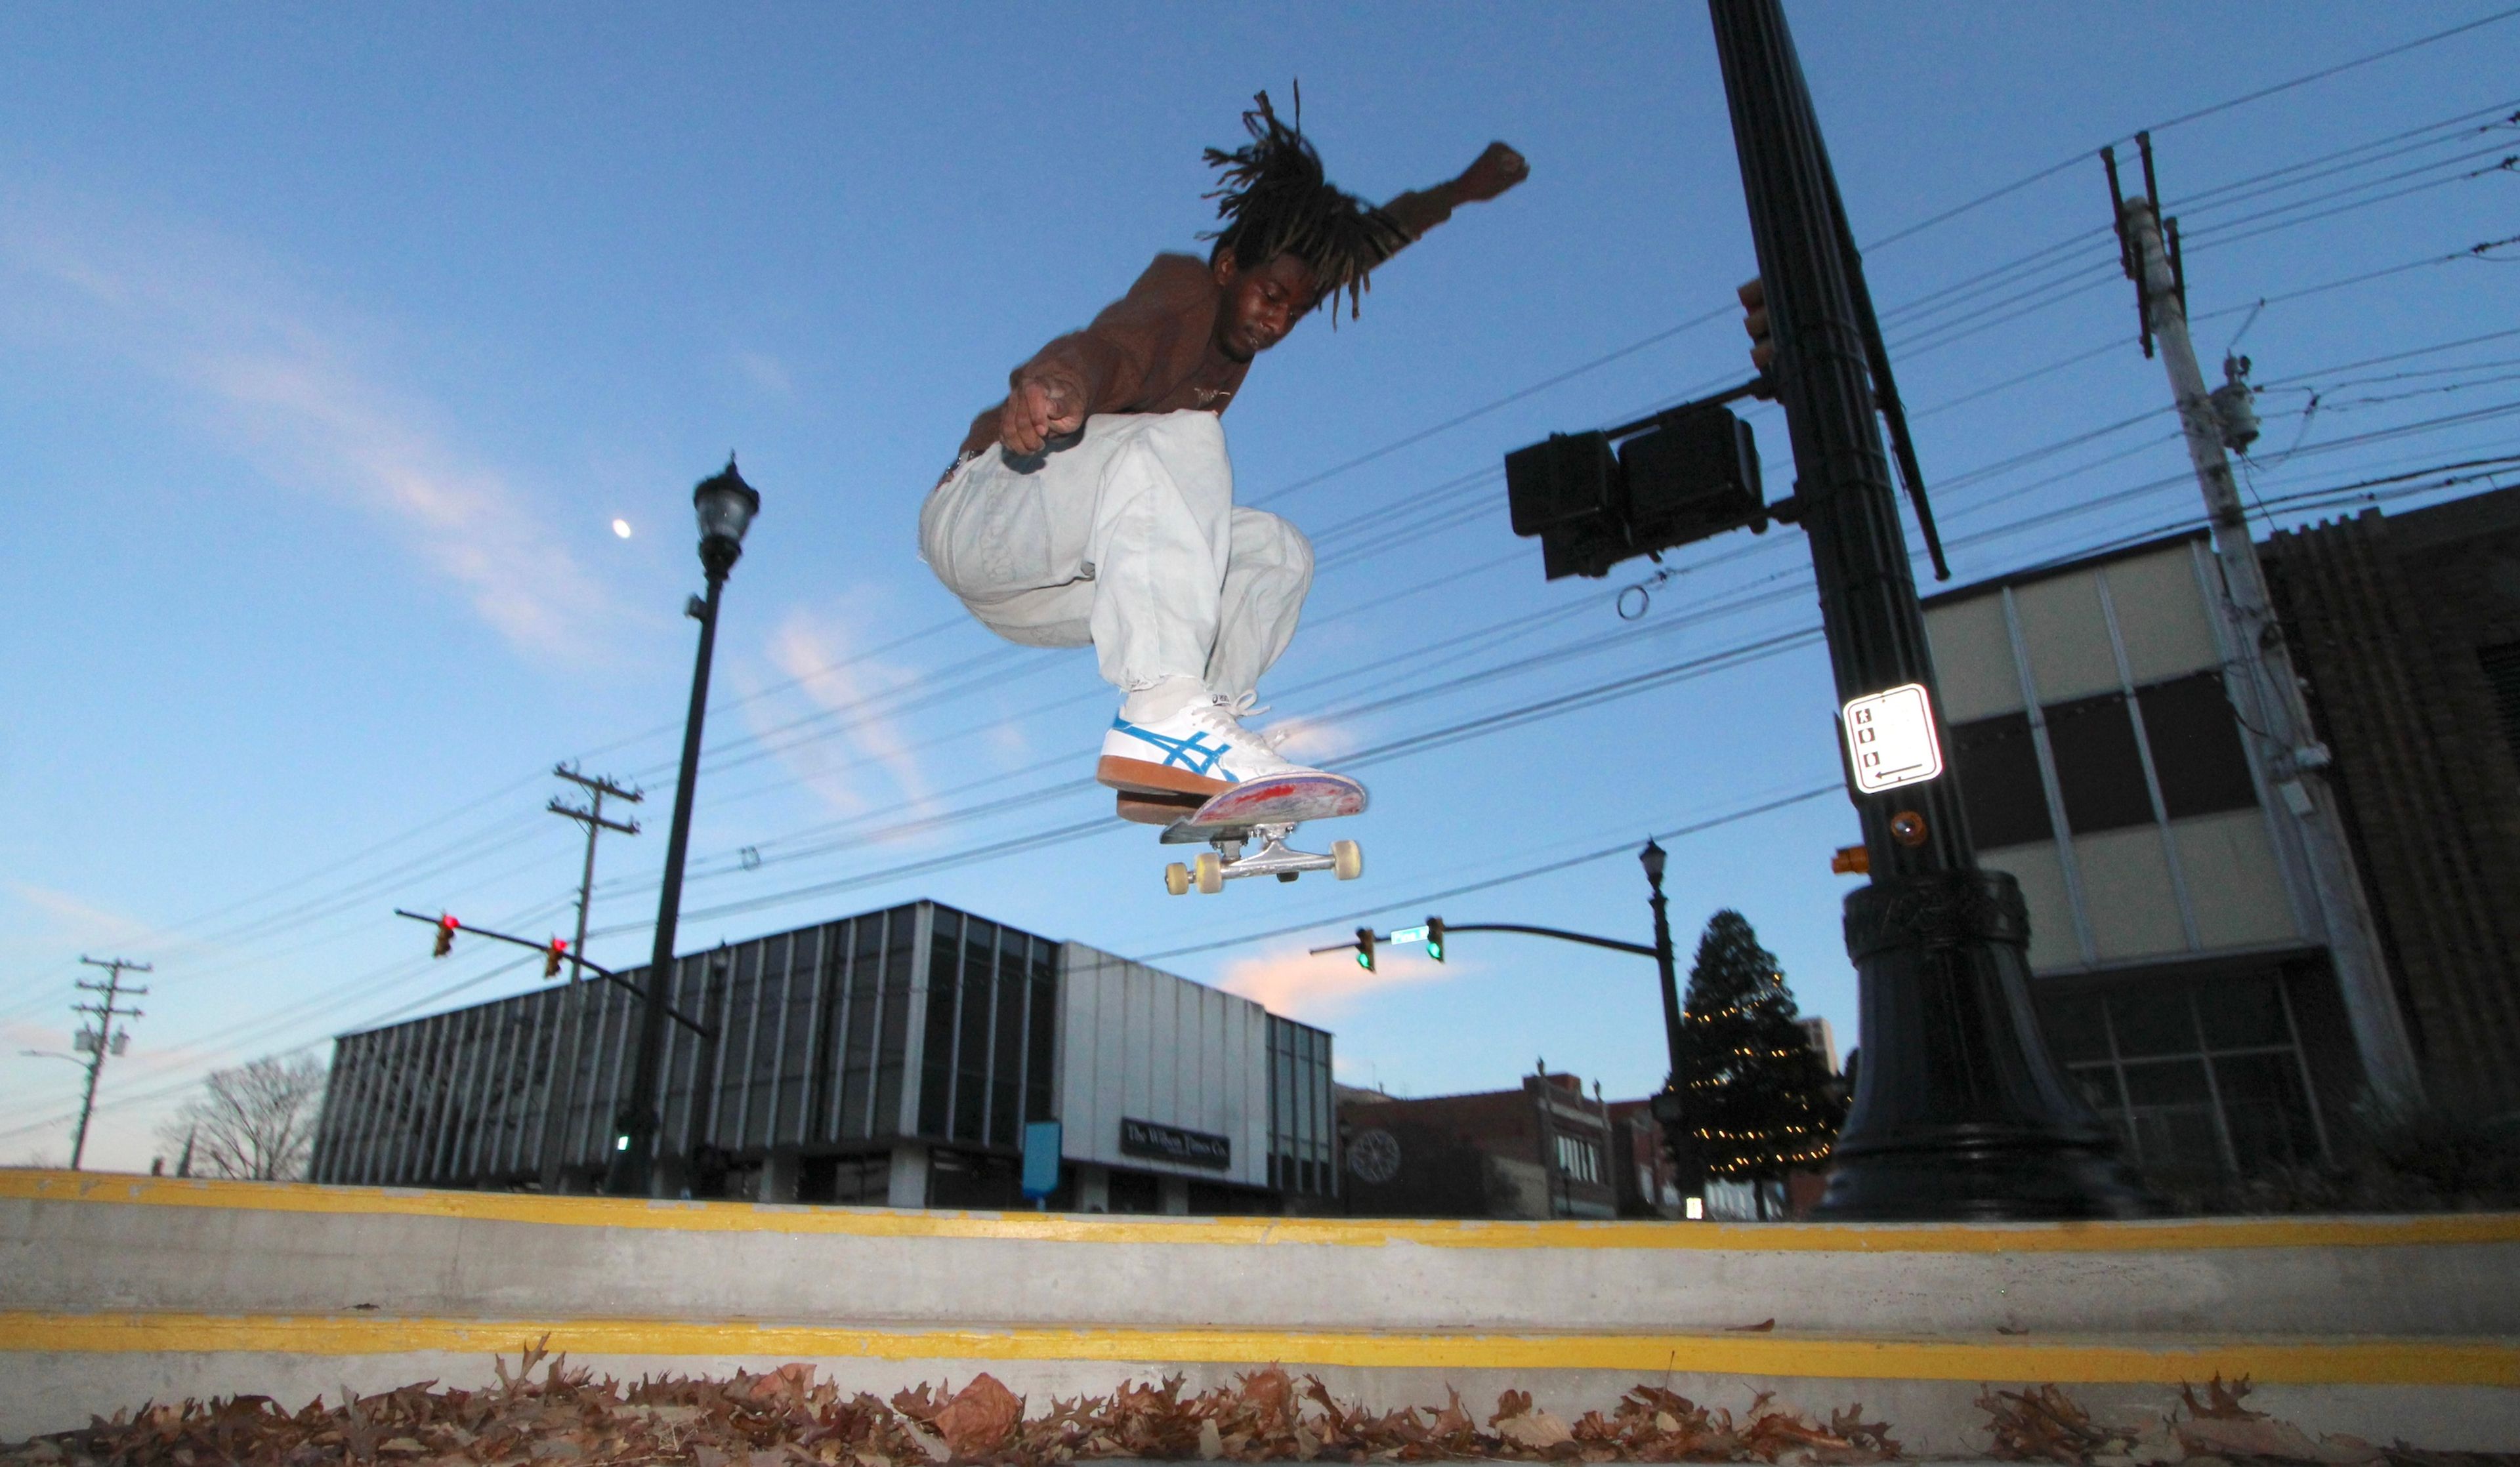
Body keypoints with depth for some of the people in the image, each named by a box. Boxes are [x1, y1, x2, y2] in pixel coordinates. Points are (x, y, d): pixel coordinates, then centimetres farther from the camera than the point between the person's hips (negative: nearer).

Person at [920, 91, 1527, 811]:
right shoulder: (1186, 286, -11)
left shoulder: (1235, 328, 13)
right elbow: (1112, 346, -35)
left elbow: (1359, 241, 28)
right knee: (1181, 438, -31)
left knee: (1279, 553, 1)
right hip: (974, 510, -8)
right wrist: (1056, 386, -57)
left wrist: (1462, 191, 33)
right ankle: (1162, 712, -46)